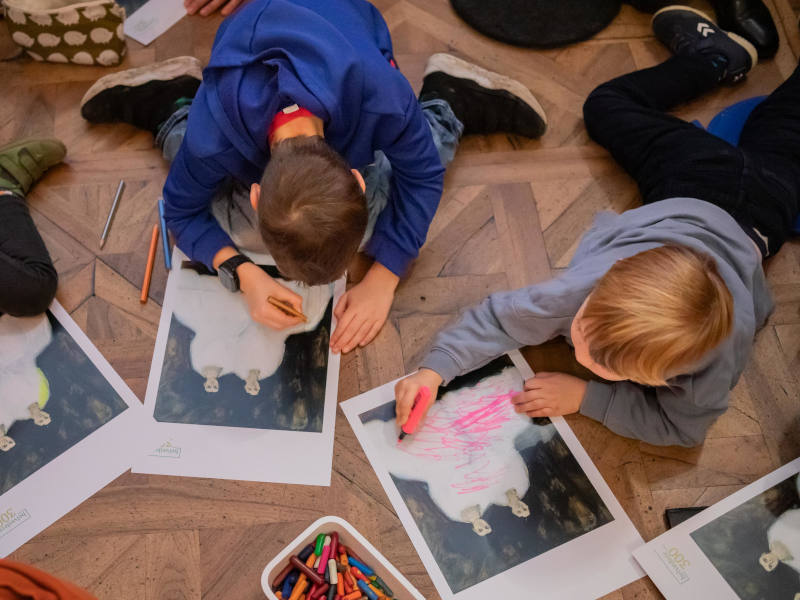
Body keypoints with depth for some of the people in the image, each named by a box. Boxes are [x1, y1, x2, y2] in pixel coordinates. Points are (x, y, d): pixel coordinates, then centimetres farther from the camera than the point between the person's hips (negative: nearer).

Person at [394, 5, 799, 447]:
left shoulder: (711, 365, -46)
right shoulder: (583, 288, -44)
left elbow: (680, 426, -28)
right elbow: (505, 314, -32)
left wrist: (585, 398, -39)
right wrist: (434, 369, -42)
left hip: (746, 223, 0)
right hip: (681, 198, 0)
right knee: (606, 104, 27)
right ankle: (714, 58, 37)